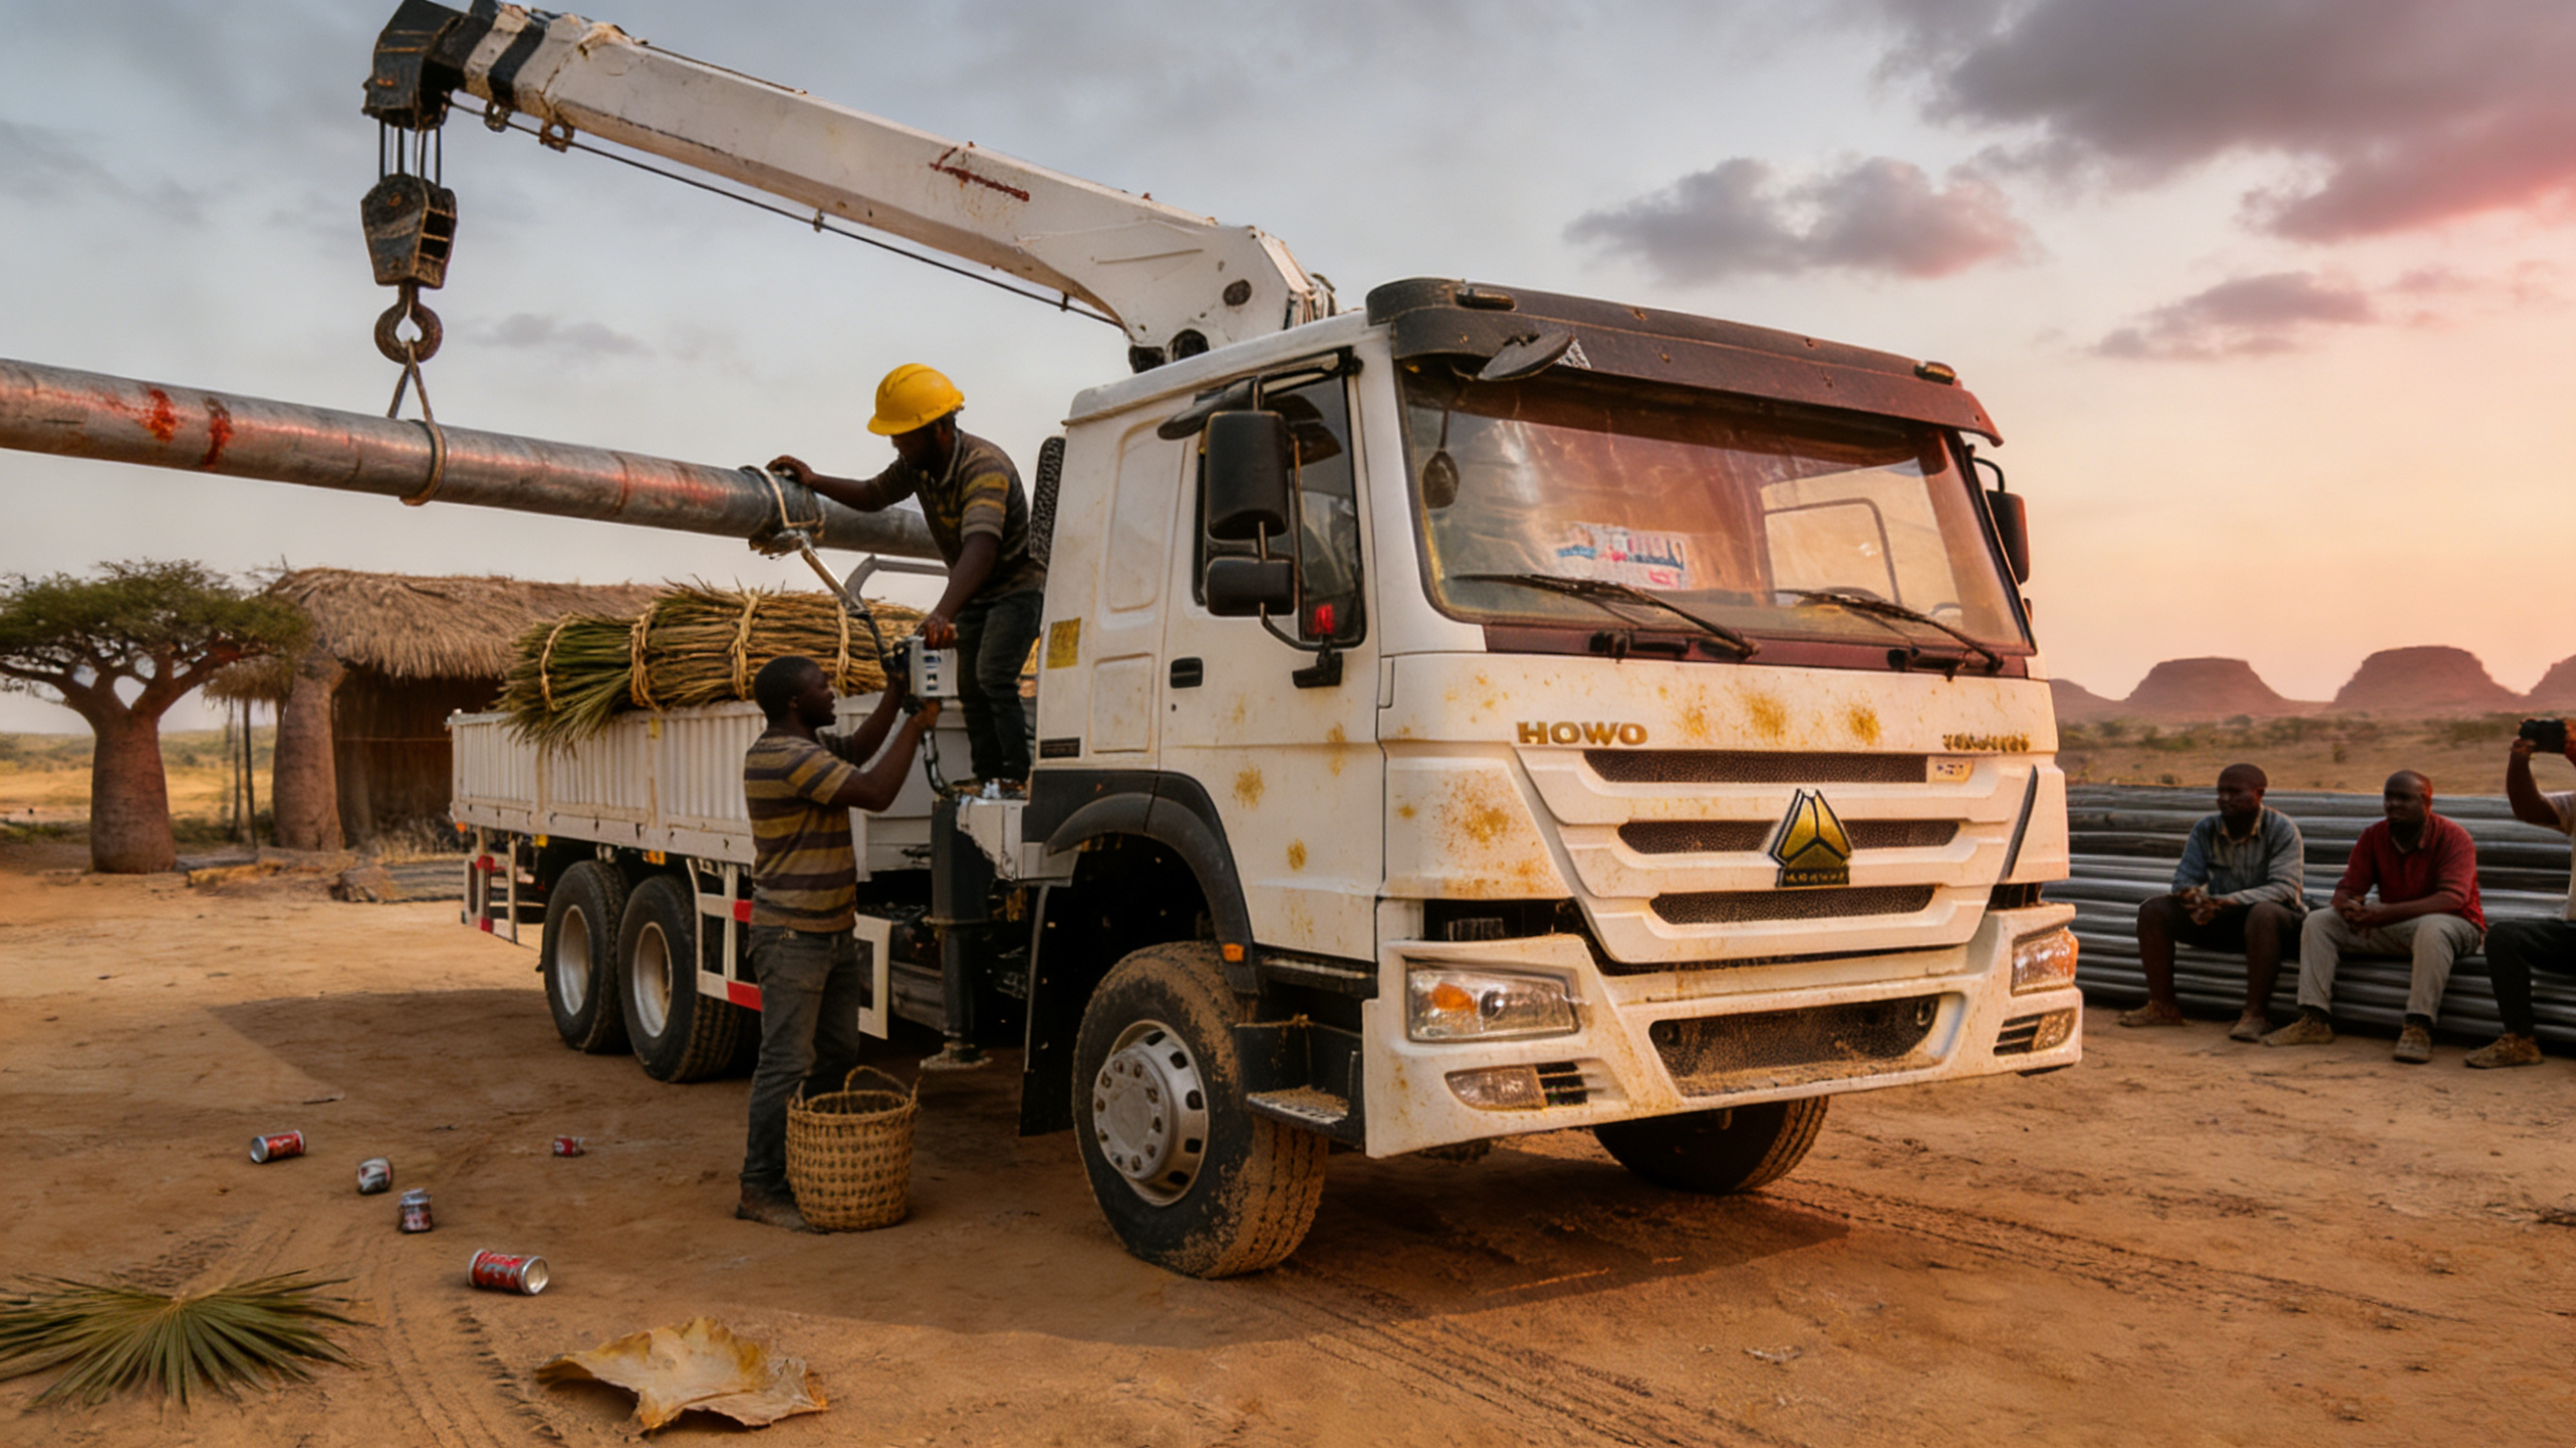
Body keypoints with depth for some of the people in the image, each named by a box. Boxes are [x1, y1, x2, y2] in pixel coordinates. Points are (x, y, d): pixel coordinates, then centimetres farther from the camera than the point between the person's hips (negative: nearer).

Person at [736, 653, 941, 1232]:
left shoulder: (807, 749, 12)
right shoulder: (787, 757, -20)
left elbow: (858, 746, 24)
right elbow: (875, 791, -25)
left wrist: (896, 693, 14)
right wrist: (916, 726, -15)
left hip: (833, 933, 11)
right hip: (792, 938, -11)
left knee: (837, 1057, 14)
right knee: (786, 1064, -6)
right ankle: (761, 1188, 3)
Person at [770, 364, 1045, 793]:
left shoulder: (984, 468, -34)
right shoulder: (916, 463, -6)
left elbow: (981, 548, -49)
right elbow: (873, 495, 15)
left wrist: (942, 614, -62)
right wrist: (814, 481, 0)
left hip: (1019, 585, -9)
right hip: (976, 592, 9)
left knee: (993, 677, -25)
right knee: (971, 689, 6)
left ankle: (1018, 777, -26)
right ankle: (989, 783, 10)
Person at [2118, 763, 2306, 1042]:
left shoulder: (2281, 830, -12)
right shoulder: (2205, 829, 2)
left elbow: (2285, 888, -23)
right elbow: (2185, 877, 2)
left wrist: (2227, 902, -36)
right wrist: (2191, 894, -25)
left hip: (2280, 917, -5)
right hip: (2221, 919, 5)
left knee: (2263, 914, -41)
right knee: (2153, 910, -12)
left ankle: (2256, 1013, -36)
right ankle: (2162, 1006, -11)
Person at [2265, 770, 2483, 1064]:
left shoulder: (2453, 838, -15)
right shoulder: (2373, 837, 1)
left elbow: (2453, 898, -29)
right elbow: (2347, 889, 0)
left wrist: (2385, 913, -39)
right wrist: (2349, 908, -29)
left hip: (2455, 926, -6)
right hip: (2393, 927, 6)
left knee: (2432, 928, -41)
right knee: (2318, 922, -8)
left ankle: (2418, 1027, -40)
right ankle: (2314, 1020, -17)